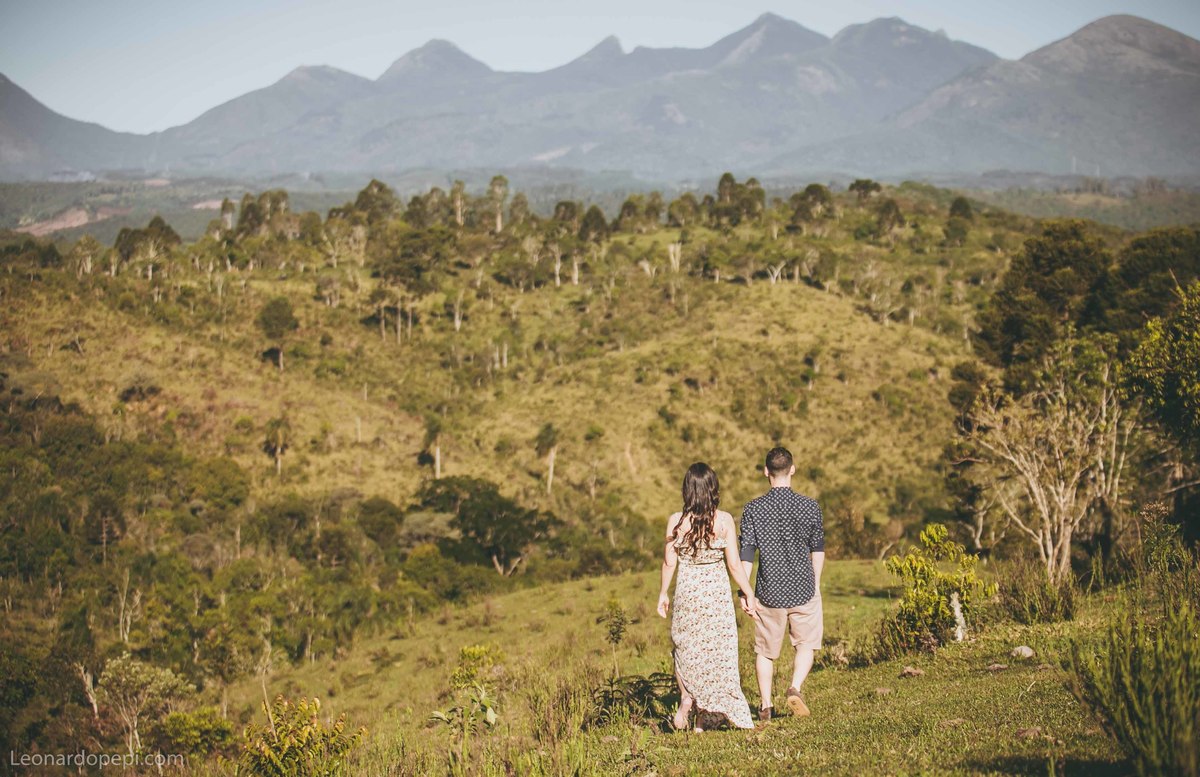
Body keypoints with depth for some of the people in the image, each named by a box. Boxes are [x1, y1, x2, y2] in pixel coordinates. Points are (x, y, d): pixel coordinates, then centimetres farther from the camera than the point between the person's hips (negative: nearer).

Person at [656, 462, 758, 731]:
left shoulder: (676, 521, -7)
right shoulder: (724, 520, -9)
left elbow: (669, 562, -1)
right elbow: (734, 564, -7)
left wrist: (663, 593, 13)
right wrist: (748, 593, 3)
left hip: (686, 592, 1)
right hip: (718, 594, -1)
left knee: (686, 650, 19)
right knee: (716, 653, 9)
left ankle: (686, 699, -3)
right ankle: (703, 719, 10)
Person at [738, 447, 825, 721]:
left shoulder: (753, 509, -6)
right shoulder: (810, 506, -5)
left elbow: (746, 554, -6)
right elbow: (817, 550, 5)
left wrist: (744, 592, 1)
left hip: (769, 592, 0)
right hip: (803, 590, 0)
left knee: (765, 651, 14)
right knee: (806, 645, 17)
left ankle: (766, 706, 19)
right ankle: (795, 688, -4)